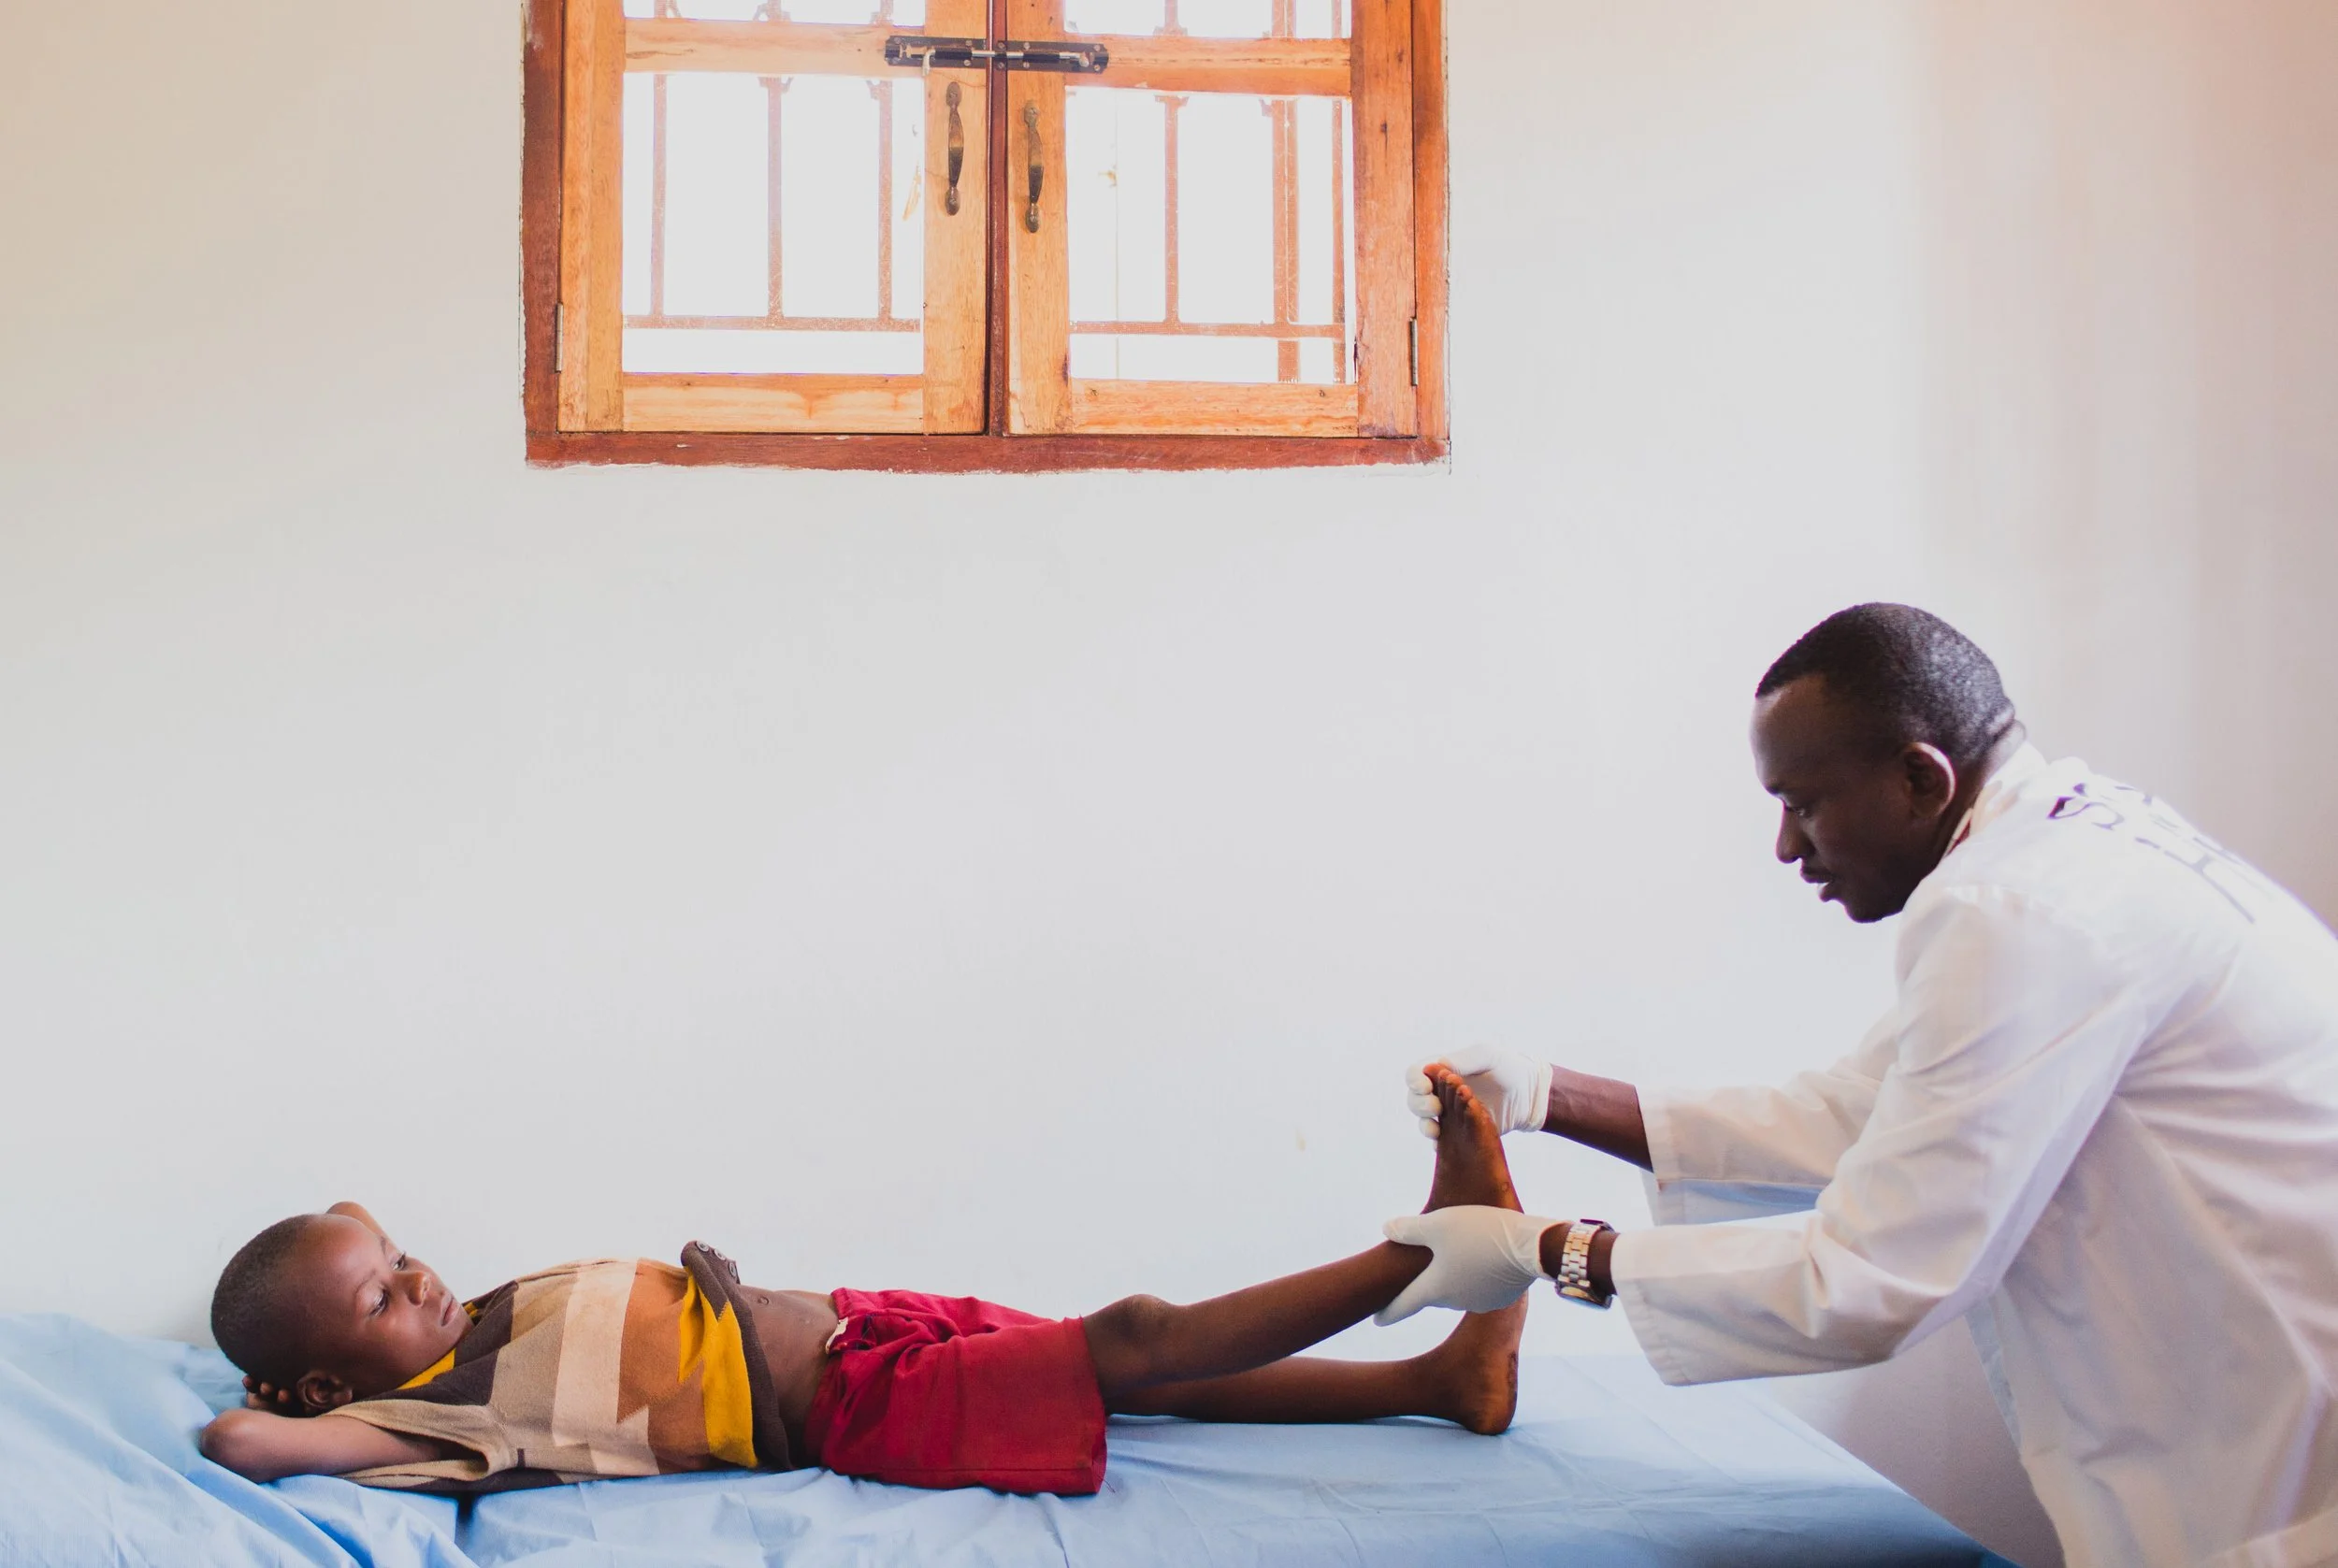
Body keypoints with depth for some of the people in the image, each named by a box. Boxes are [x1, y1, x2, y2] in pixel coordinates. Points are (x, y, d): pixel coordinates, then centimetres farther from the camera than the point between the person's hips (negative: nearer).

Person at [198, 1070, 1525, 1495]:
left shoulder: (489, 1318, 9)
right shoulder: (432, 1412, -14)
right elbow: (244, 1441, -25)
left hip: (852, 1324, 9)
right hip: (858, 1408, -9)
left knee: (1168, 1367, 5)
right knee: (1136, 1341, -13)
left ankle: (1441, 1377, 9)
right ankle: (1435, 1243, -10)